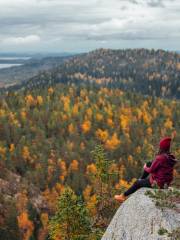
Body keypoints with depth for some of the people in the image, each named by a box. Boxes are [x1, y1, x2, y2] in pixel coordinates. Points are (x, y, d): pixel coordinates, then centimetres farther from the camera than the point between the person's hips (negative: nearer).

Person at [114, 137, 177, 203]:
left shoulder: (160, 158, -27)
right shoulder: (171, 157, -3)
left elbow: (151, 170, -17)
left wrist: (145, 168, 5)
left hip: (157, 183, -7)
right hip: (166, 182, 7)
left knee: (137, 183, 17)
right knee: (149, 164, 20)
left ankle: (123, 196, 34)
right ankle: (141, 179, 38)